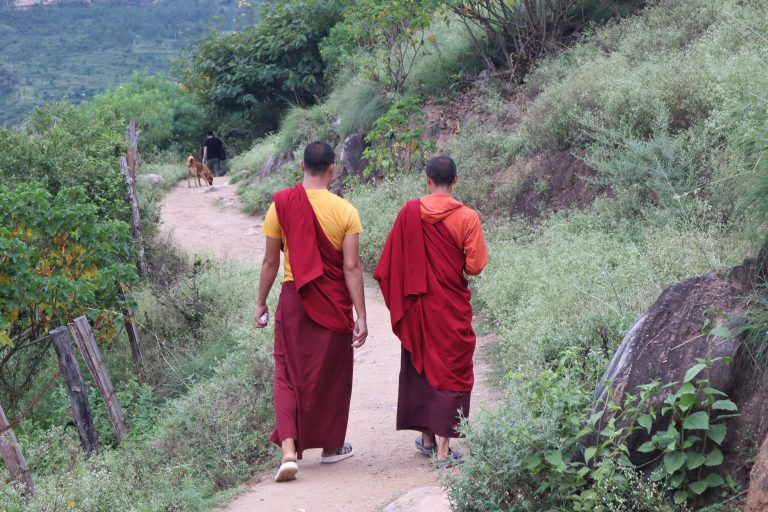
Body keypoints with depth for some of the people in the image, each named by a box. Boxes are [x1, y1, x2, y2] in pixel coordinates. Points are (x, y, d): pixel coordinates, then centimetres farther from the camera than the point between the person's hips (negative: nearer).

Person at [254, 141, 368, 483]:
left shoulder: (281, 205, -5)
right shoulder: (345, 211, -9)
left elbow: (270, 261, -1)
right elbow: (351, 268, -10)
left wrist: (261, 303, 10)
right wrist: (361, 316, -6)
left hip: (293, 301, 0)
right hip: (333, 303, 0)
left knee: (288, 374, 6)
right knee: (332, 373, 15)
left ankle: (288, 450, -9)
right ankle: (331, 445, 29)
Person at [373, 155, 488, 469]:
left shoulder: (409, 212, -5)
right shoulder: (467, 218, -12)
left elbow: (389, 263, -2)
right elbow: (474, 266, -12)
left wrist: (399, 303, 11)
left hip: (416, 307, 3)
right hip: (452, 308, -3)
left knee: (420, 366, 17)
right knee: (450, 371, 4)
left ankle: (427, 438, 25)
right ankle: (443, 449, 0)